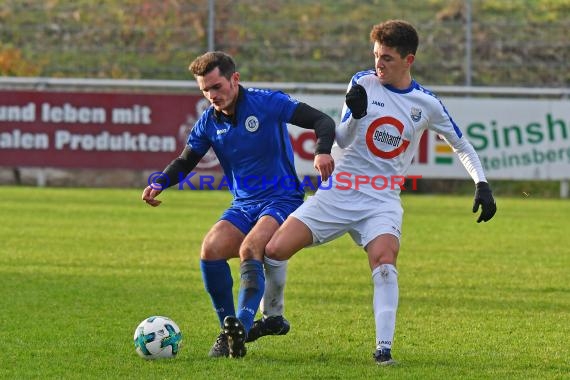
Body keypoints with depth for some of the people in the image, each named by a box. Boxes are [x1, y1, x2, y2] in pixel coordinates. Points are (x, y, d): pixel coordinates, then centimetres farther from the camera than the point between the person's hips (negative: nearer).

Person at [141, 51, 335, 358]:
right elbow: (185, 162, 16)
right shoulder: (209, 121, 4)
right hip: (243, 205, 5)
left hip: (283, 198, -5)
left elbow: (322, 121, -13)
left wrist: (322, 151, -34)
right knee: (211, 249, -20)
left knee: (249, 250, -31)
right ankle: (228, 329, -7)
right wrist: (159, 184, -3)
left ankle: (241, 330, -34)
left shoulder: (268, 103, -11)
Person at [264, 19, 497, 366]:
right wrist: (355, 114, -22)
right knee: (276, 249, -10)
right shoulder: (364, 83, -1)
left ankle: (384, 348, -27)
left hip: (382, 200, -1)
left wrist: (482, 185, 4)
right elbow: (343, 141, -2)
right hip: (339, 192, 1)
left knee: (384, 260, -30)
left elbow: (462, 145, 15)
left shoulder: (427, 104, 1)